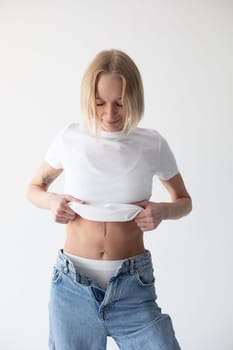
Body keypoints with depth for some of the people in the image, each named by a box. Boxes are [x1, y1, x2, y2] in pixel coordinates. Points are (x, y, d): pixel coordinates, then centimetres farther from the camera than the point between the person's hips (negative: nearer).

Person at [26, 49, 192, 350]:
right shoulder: (69, 139, -4)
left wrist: (163, 211, -11)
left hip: (133, 287, 0)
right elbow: (34, 188, 13)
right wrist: (52, 201, -9)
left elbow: (184, 201, 11)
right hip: (72, 285, 1)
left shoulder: (153, 145, -5)